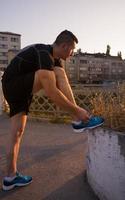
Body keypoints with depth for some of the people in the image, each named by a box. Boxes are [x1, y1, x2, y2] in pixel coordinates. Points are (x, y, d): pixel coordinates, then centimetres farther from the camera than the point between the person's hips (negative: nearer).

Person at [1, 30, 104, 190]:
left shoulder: (55, 59, 9)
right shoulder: (44, 54, -22)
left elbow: (64, 86, 10)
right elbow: (51, 92, -32)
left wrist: (77, 109, 5)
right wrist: (77, 111, -27)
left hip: (18, 92, 10)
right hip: (13, 86, -10)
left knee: (17, 133, 8)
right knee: (55, 73, -24)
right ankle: (78, 121, -21)